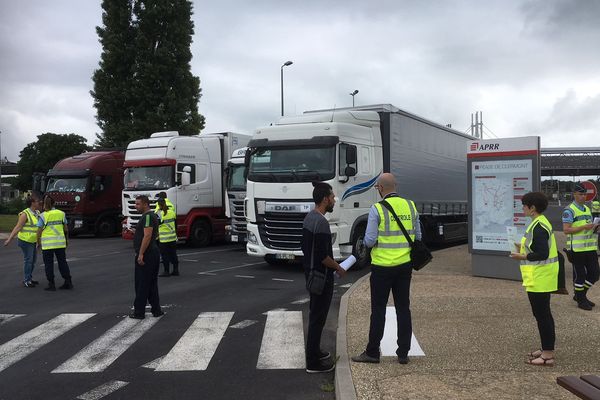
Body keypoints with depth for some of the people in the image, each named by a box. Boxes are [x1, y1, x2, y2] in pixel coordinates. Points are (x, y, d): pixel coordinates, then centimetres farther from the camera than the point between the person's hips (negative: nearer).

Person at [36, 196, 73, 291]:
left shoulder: (43, 216, -9)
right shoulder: (61, 213, 2)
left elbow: (39, 231, -8)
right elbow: (66, 228, 7)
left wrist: (38, 242, 6)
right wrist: (66, 239, 20)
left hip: (47, 243, -4)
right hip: (60, 242, 4)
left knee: (49, 264, 5)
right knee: (62, 262, 10)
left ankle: (51, 285, 4)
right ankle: (68, 283, 8)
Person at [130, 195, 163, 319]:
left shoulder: (147, 216, -15)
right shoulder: (152, 216, 18)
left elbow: (147, 236, -23)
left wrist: (141, 254, -25)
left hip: (146, 255, -10)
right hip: (153, 253, 10)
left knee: (142, 284, -4)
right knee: (152, 284, 13)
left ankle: (139, 312, 1)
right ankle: (156, 310, 15)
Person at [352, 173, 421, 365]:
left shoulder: (377, 209, -13)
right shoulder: (410, 206, 3)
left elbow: (370, 240, -14)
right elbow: (418, 237, 9)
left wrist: (366, 241, 8)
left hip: (383, 266, -4)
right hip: (405, 265, 5)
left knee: (378, 310, 4)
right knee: (403, 308, 11)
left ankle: (372, 352, 12)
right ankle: (403, 353, 15)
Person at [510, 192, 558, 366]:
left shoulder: (538, 227, -20)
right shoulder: (541, 223, 12)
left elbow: (542, 254, -25)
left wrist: (523, 257, -17)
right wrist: (523, 248, 11)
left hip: (539, 279, -11)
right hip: (541, 278, 11)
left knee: (541, 314, -4)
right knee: (543, 314, 18)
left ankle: (548, 355, 2)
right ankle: (547, 349, 28)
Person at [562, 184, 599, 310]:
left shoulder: (587, 209, 16)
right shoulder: (569, 210, -9)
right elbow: (566, 230, -17)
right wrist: (584, 227, -23)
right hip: (577, 248, -7)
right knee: (579, 275, 2)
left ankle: (581, 294, 27)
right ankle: (580, 300, 14)